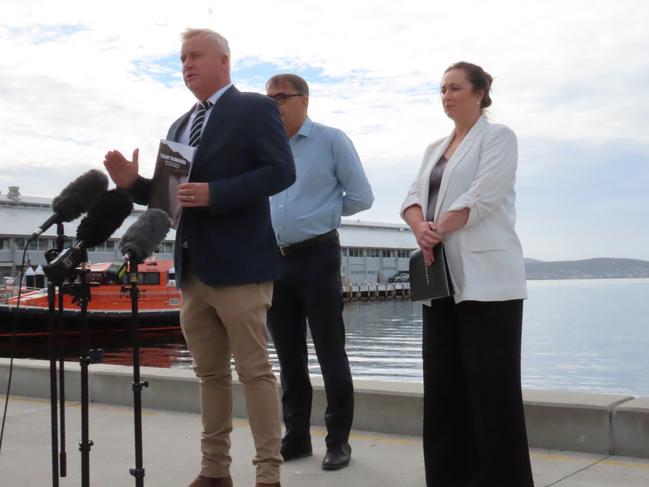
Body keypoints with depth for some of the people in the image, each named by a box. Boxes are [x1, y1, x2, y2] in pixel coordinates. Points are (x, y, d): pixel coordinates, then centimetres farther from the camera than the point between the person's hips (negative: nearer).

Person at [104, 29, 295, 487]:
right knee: (210, 373, 13)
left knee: (254, 370, -2)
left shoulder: (254, 108, -3)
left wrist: (214, 193, -22)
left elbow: (281, 170, -15)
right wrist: (133, 182, -1)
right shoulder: (181, 126, 19)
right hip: (193, 268, 8)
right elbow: (172, 194, 18)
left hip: (237, 264, -8)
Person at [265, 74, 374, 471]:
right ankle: (297, 436, 21)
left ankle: (339, 440, 10)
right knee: (289, 355, 10)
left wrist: (321, 212, 3)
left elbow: (361, 196, -3)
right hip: (274, 259, 5)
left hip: (317, 256, -5)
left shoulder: (331, 140, -2)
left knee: (331, 353, 0)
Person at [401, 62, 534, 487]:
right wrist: (421, 229, -11)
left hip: (486, 277, -7)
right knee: (444, 384, 7)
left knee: (491, 386, -5)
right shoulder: (436, 148, 21)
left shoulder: (498, 137, 0)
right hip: (443, 278, 7)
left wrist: (437, 232, -9)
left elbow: (481, 198, -13)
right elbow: (413, 197, 10)